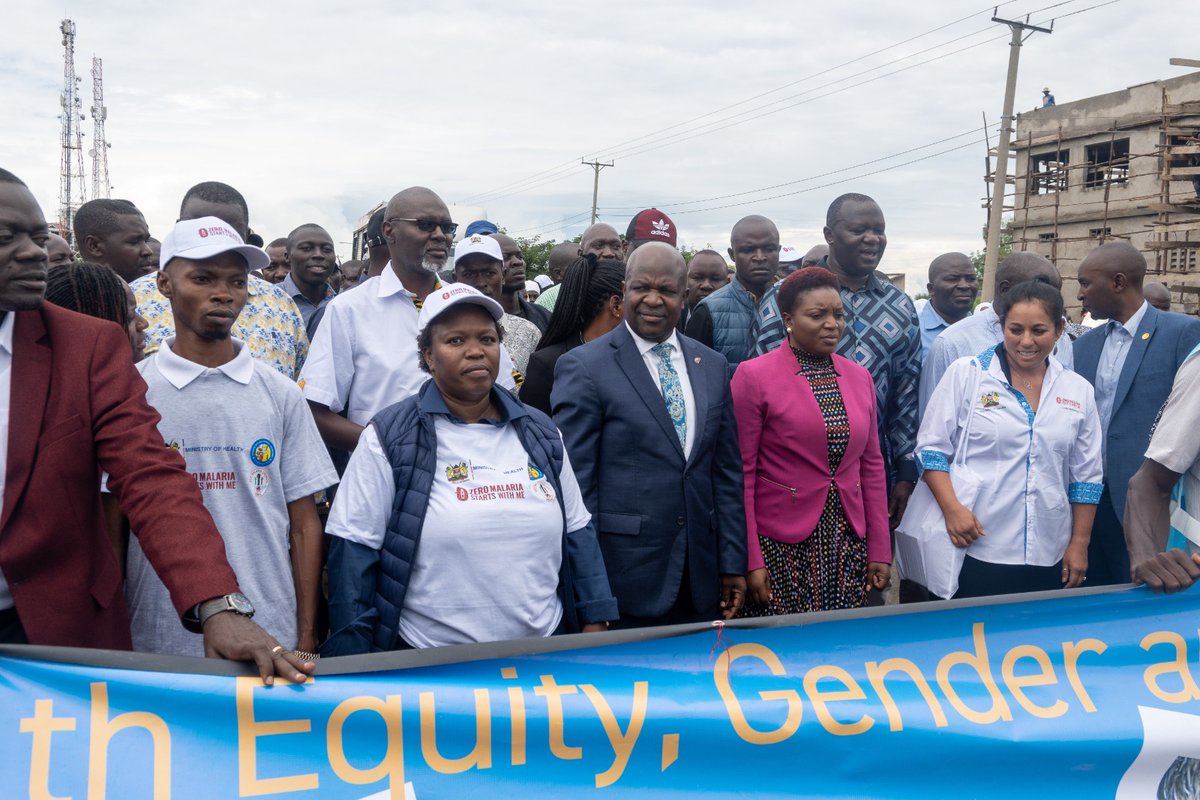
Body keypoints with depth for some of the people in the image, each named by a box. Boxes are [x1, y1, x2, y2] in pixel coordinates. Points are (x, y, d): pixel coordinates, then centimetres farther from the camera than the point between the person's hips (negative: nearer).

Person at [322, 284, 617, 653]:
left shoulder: (541, 433, 6)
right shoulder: (390, 437, -7)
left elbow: (577, 534, 10)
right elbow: (355, 550, -9)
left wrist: (595, 623, 5)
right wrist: (356, 670, -11)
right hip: (428, 663, -4)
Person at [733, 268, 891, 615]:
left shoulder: (859, 377, 8)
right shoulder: (753, 376, -7)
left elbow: (872, 466, 12)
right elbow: (741, 472, -7)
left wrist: (880, 551, 9)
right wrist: (750, 560, -10)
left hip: (848, 545, 5)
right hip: (781, 545, -4)